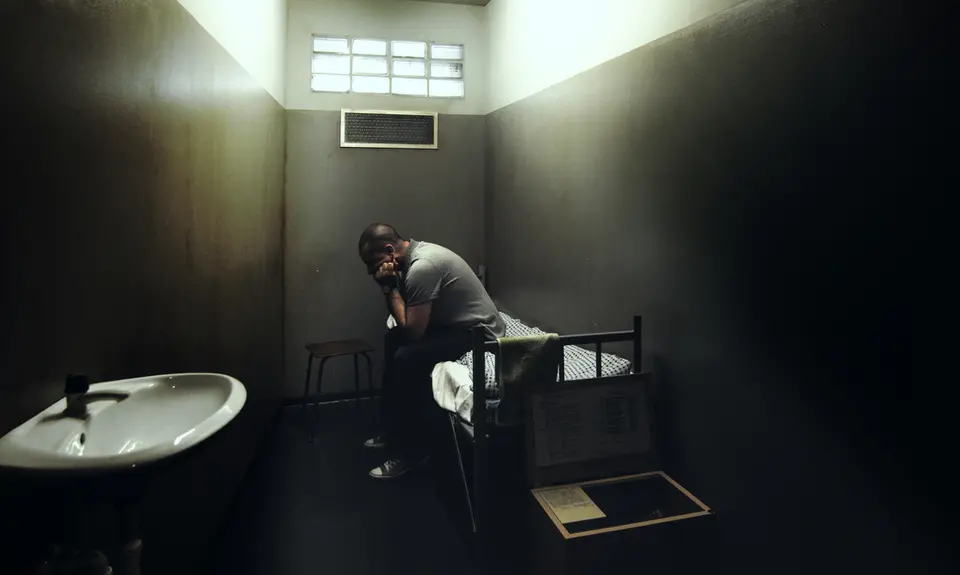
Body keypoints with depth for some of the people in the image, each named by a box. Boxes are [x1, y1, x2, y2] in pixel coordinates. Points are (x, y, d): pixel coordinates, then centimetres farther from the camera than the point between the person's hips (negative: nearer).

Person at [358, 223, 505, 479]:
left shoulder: (422, 267, -26)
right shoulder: (414, 255, 4)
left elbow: (412, 331, -25)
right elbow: (408, 323, 9)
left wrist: (390, 287, -18)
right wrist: (390, 286, -7)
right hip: (457, 322, 11)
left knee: (407, 358, -24)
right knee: (393, 339, 14)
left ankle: (411, 450, -7)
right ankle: (393, 428, 22)